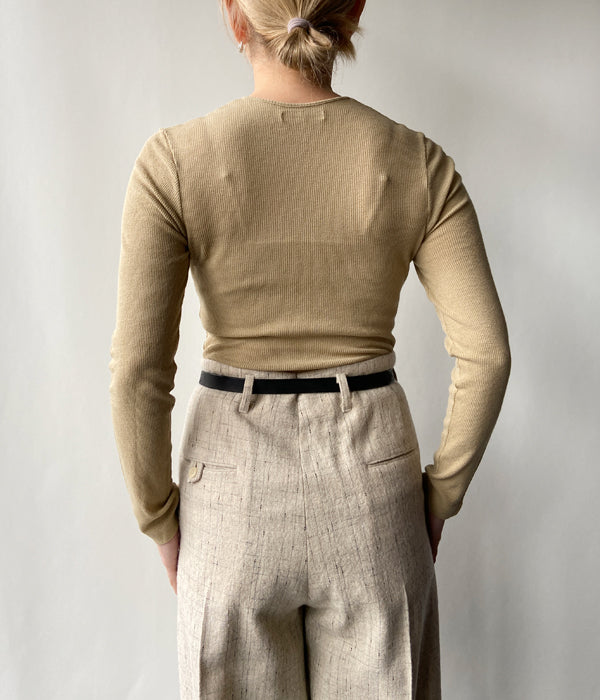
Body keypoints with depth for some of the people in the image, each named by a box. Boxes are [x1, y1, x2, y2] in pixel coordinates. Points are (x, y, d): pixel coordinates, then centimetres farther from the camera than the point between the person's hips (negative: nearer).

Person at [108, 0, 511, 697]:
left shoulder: (173, 160, -11)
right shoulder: (417, 163, -6)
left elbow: (138, 367, -13)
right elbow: (486, 352, -8)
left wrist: (158, 515, 2)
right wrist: (442, 492, 6)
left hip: (233, 483, -1)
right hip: (370, 480, 1)